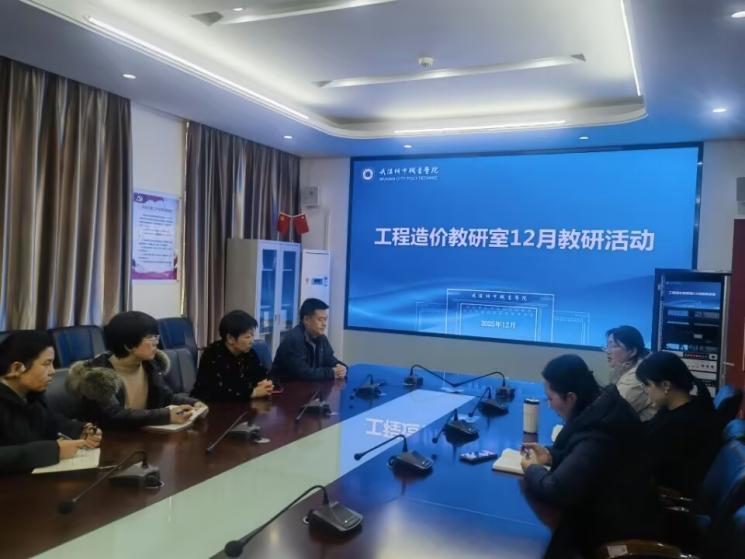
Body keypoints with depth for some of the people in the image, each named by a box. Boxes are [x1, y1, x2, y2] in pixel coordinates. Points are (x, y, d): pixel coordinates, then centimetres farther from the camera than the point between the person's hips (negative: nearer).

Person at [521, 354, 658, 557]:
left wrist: (532, 470, -15)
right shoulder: (605, 406, -6)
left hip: (618, 531, -8)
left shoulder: (597, 435, -33)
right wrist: (551, 455, 0)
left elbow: (556, 491, -34)